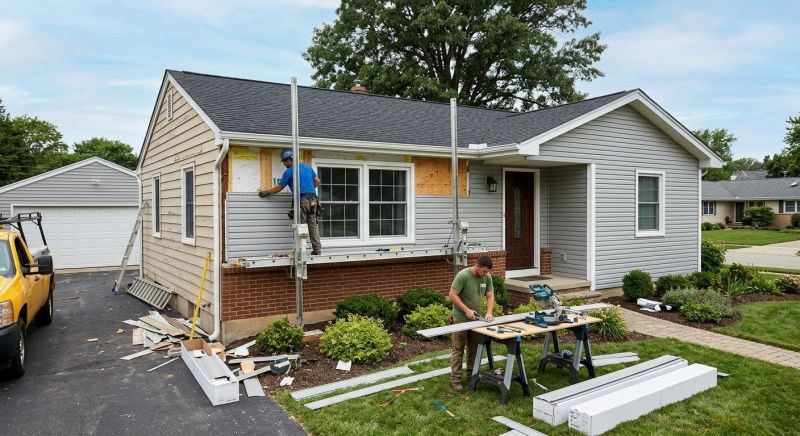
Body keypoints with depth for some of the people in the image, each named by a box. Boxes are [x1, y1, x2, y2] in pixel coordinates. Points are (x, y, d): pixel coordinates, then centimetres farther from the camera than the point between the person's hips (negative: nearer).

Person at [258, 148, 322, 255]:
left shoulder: (289, 172, -3)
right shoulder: (307, 167, 15)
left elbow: (279, 187, 3)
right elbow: (317, 181, 18)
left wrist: (267, 192, 16)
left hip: (302, 200, -5)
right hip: (313, 199, 6)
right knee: (313, 225, 7)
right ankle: (317, 249, 6)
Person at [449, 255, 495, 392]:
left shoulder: (487, 277, -3)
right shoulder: (463, 275, -22)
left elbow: (490, 296, 1)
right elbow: (452, 295, -21)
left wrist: (489, 312, -15)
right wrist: (467, 310, -22)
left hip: (475, 317, 6)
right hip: (461, 318, -6)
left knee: (474, 348, 15)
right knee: (458, 349, 0)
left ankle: (471, 373, 30)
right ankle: (456, 379, 5)